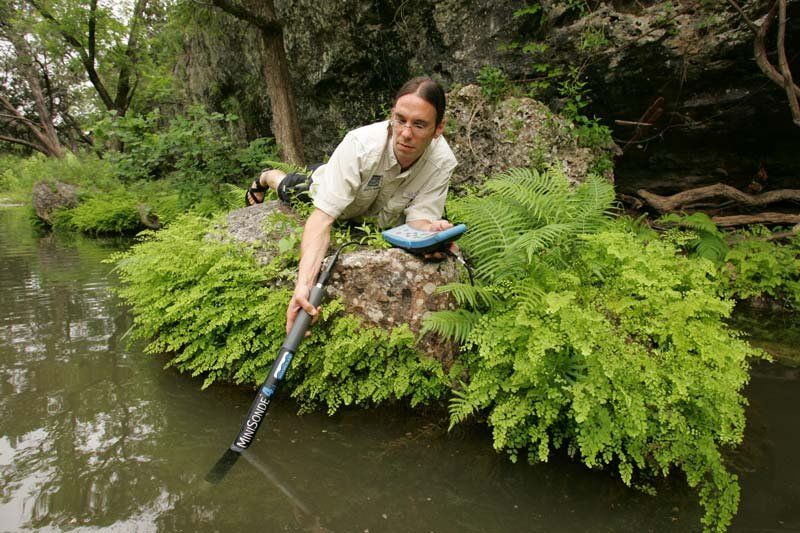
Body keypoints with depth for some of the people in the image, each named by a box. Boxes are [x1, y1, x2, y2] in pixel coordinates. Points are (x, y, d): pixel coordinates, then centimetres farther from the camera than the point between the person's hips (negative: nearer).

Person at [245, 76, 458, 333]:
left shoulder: (442, 161, -39)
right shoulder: (360, 145, -47)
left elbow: (418, 219, -37)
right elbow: (322, 217, -51)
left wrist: (431, 231, -63)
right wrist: (303, 283, -65)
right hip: (328, 182, -2)